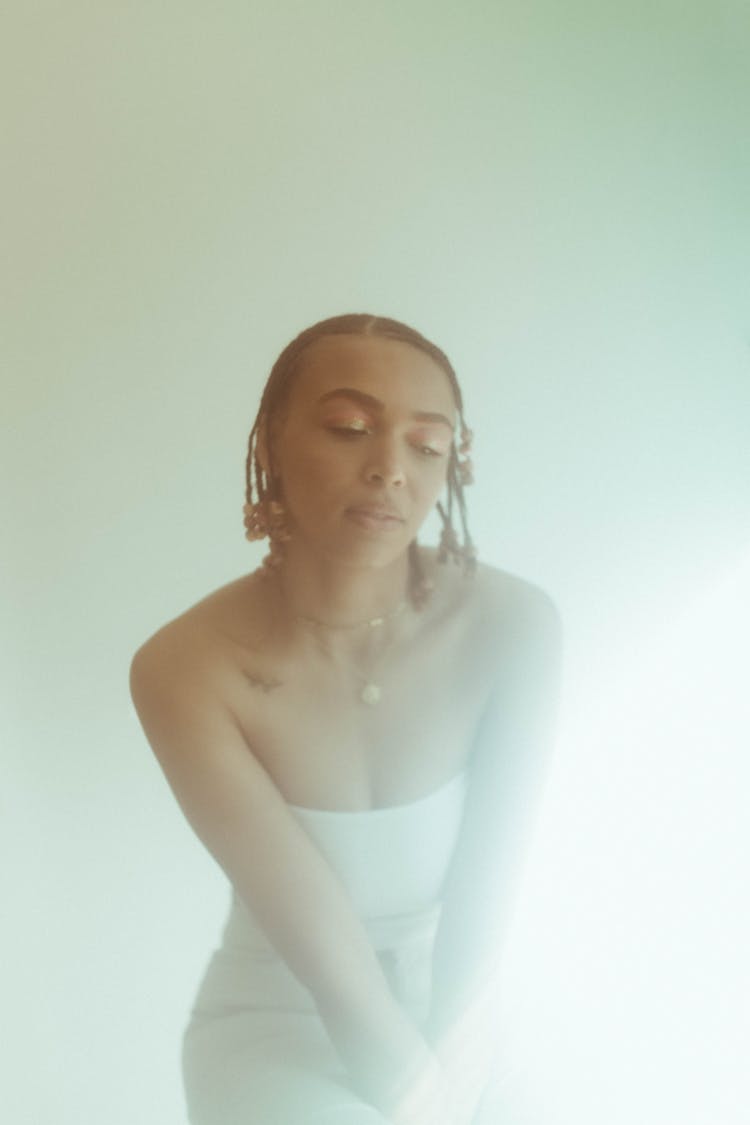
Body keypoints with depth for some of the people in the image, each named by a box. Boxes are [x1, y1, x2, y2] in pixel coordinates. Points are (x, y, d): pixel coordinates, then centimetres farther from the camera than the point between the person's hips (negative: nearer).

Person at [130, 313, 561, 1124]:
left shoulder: (512, 626, -19)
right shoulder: (184, 669, -24)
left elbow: (485, 887, -14)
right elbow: (323, 947, -23)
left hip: (452, 1009, 3)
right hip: (272, 1017, -2)